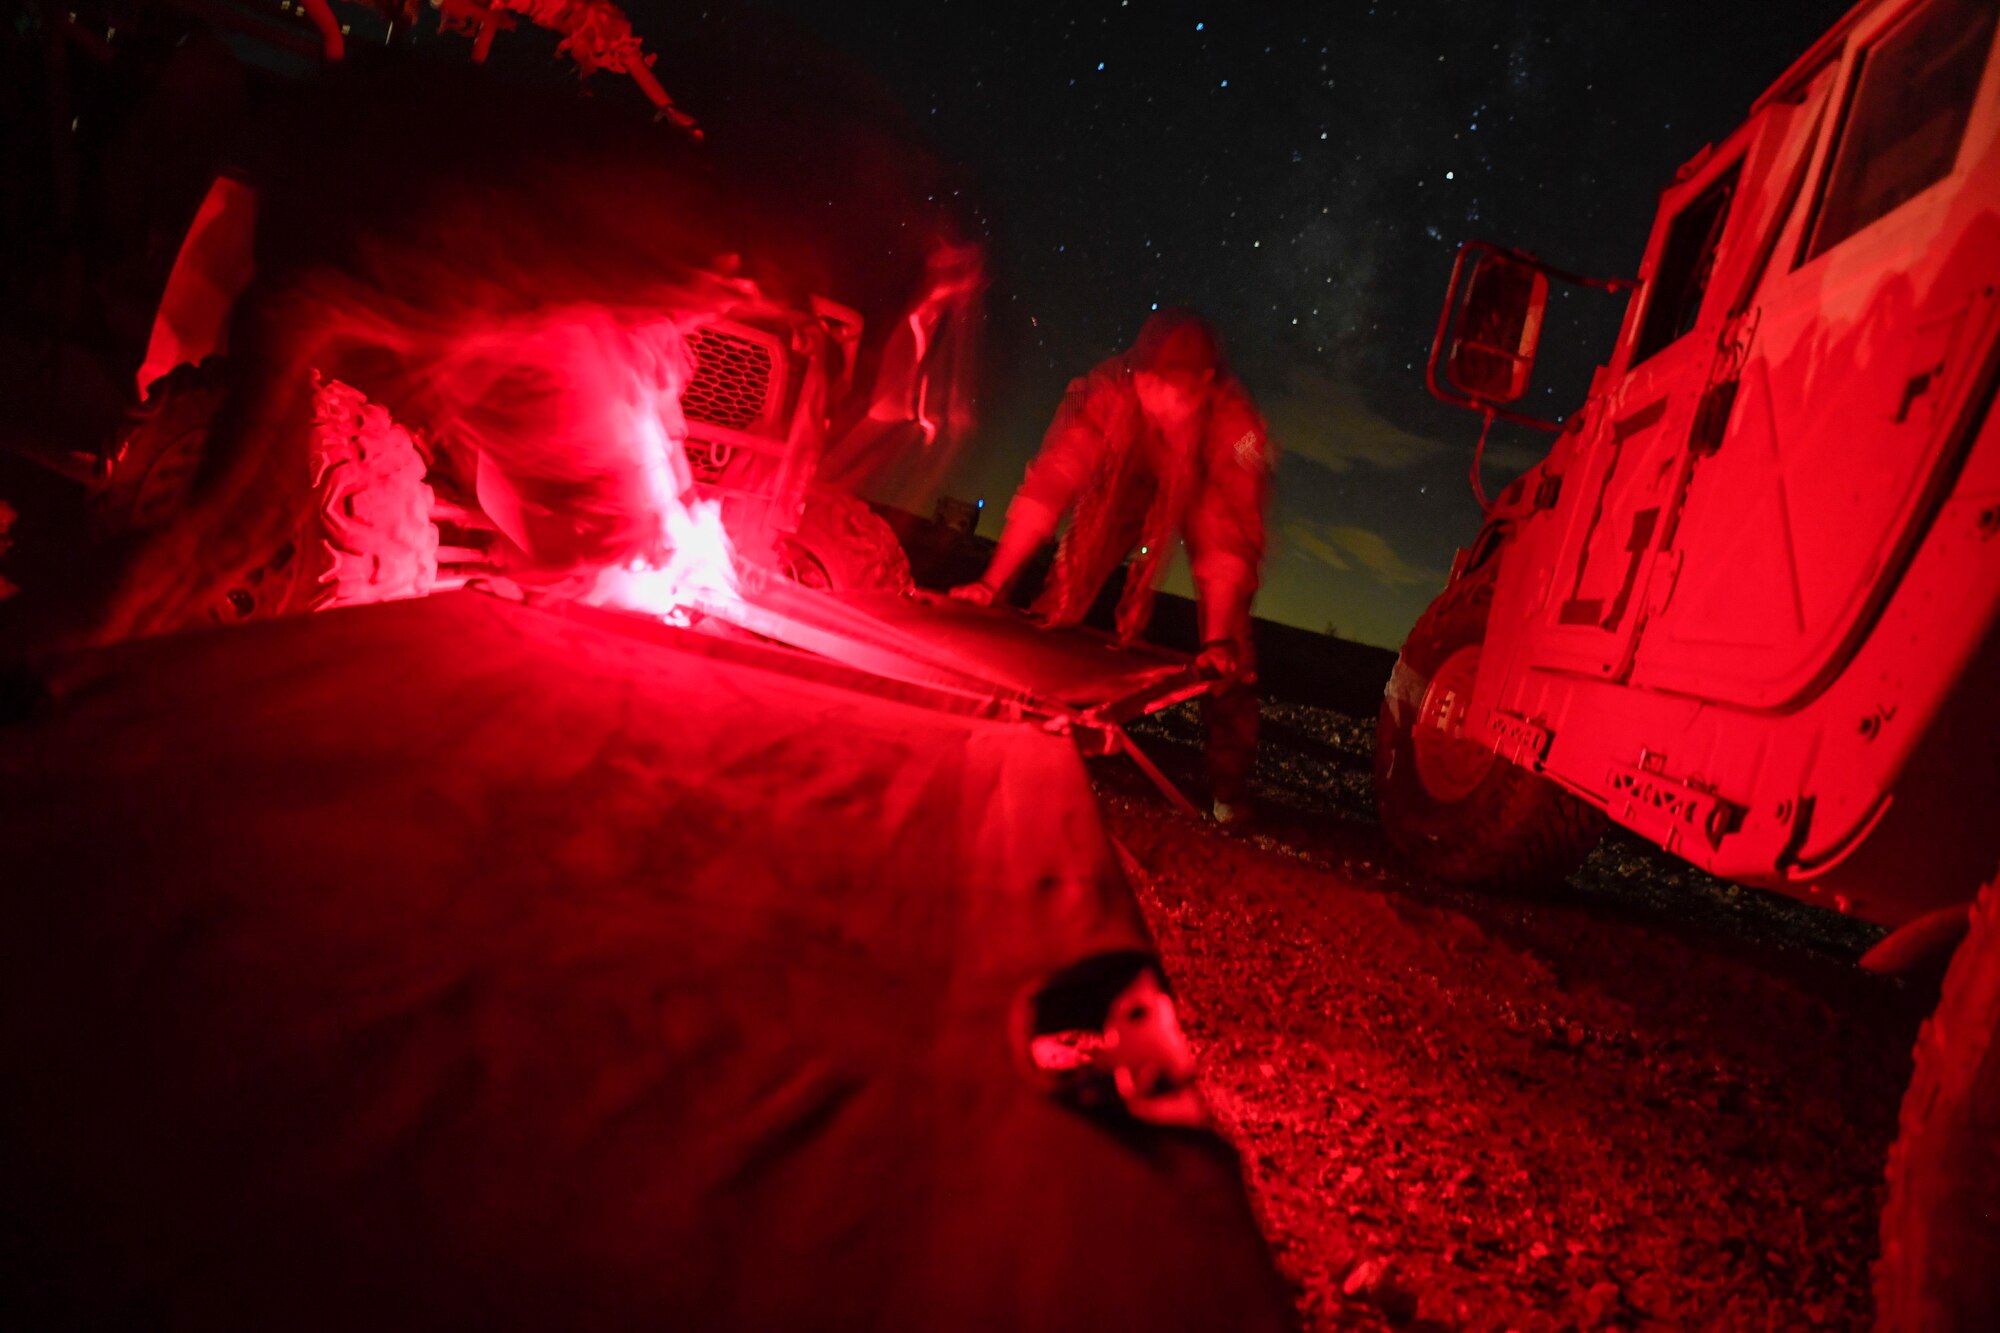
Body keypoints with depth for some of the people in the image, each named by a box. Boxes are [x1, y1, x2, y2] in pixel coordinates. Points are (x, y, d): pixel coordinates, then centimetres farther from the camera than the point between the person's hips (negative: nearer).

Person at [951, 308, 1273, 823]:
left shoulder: (1236, 424, -38)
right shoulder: (1105, 394, -36)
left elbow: (1229, 538, -40)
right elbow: (1047, 487, -37)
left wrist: (1218, 640, -50)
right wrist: (991, 584, -41)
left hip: (1204, 488, -1)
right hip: (1124, 484, 2)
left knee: (1229, 654, -12)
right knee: (1062, 596, -11)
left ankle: (1229, 787, 1)